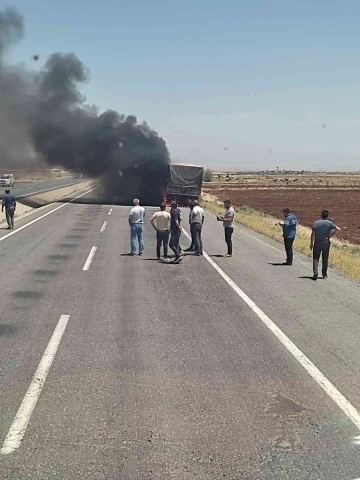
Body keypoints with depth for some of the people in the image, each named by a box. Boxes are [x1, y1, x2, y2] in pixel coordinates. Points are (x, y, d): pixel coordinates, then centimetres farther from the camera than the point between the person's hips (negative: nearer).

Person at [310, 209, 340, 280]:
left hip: (317, 243, 0)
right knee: (325, 259, 11)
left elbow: (313, 234, -4)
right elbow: (338, 229, -12)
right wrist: (331, 235, -1)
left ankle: (315, 272, -15)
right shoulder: (330, 223, -2)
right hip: (326, 242, 1)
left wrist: (311, 243, 3)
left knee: (316, 258, 3)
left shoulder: (316, 223, -2)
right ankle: (324, 274, 17)